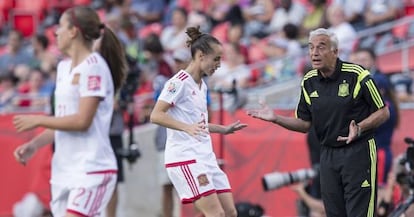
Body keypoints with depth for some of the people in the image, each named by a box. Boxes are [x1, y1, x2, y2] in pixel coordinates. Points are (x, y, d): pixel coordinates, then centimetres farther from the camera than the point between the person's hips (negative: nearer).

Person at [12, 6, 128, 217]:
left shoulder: (93, 66, -11)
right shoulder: (64, 67, 16)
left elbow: (82, 121, -17)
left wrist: (37, 120, -9)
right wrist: (34, 145, 6)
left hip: (91, 169, -9)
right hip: (64, 170, 9)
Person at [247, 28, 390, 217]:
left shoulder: (357, 75, -12)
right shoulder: (309, 82, 5)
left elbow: (383, 112, -6)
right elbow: (305, 124, 12)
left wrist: (359, 128, -22)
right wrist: (276, 118, -3)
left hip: (358, 151, -6)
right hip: (328, 155, 6)